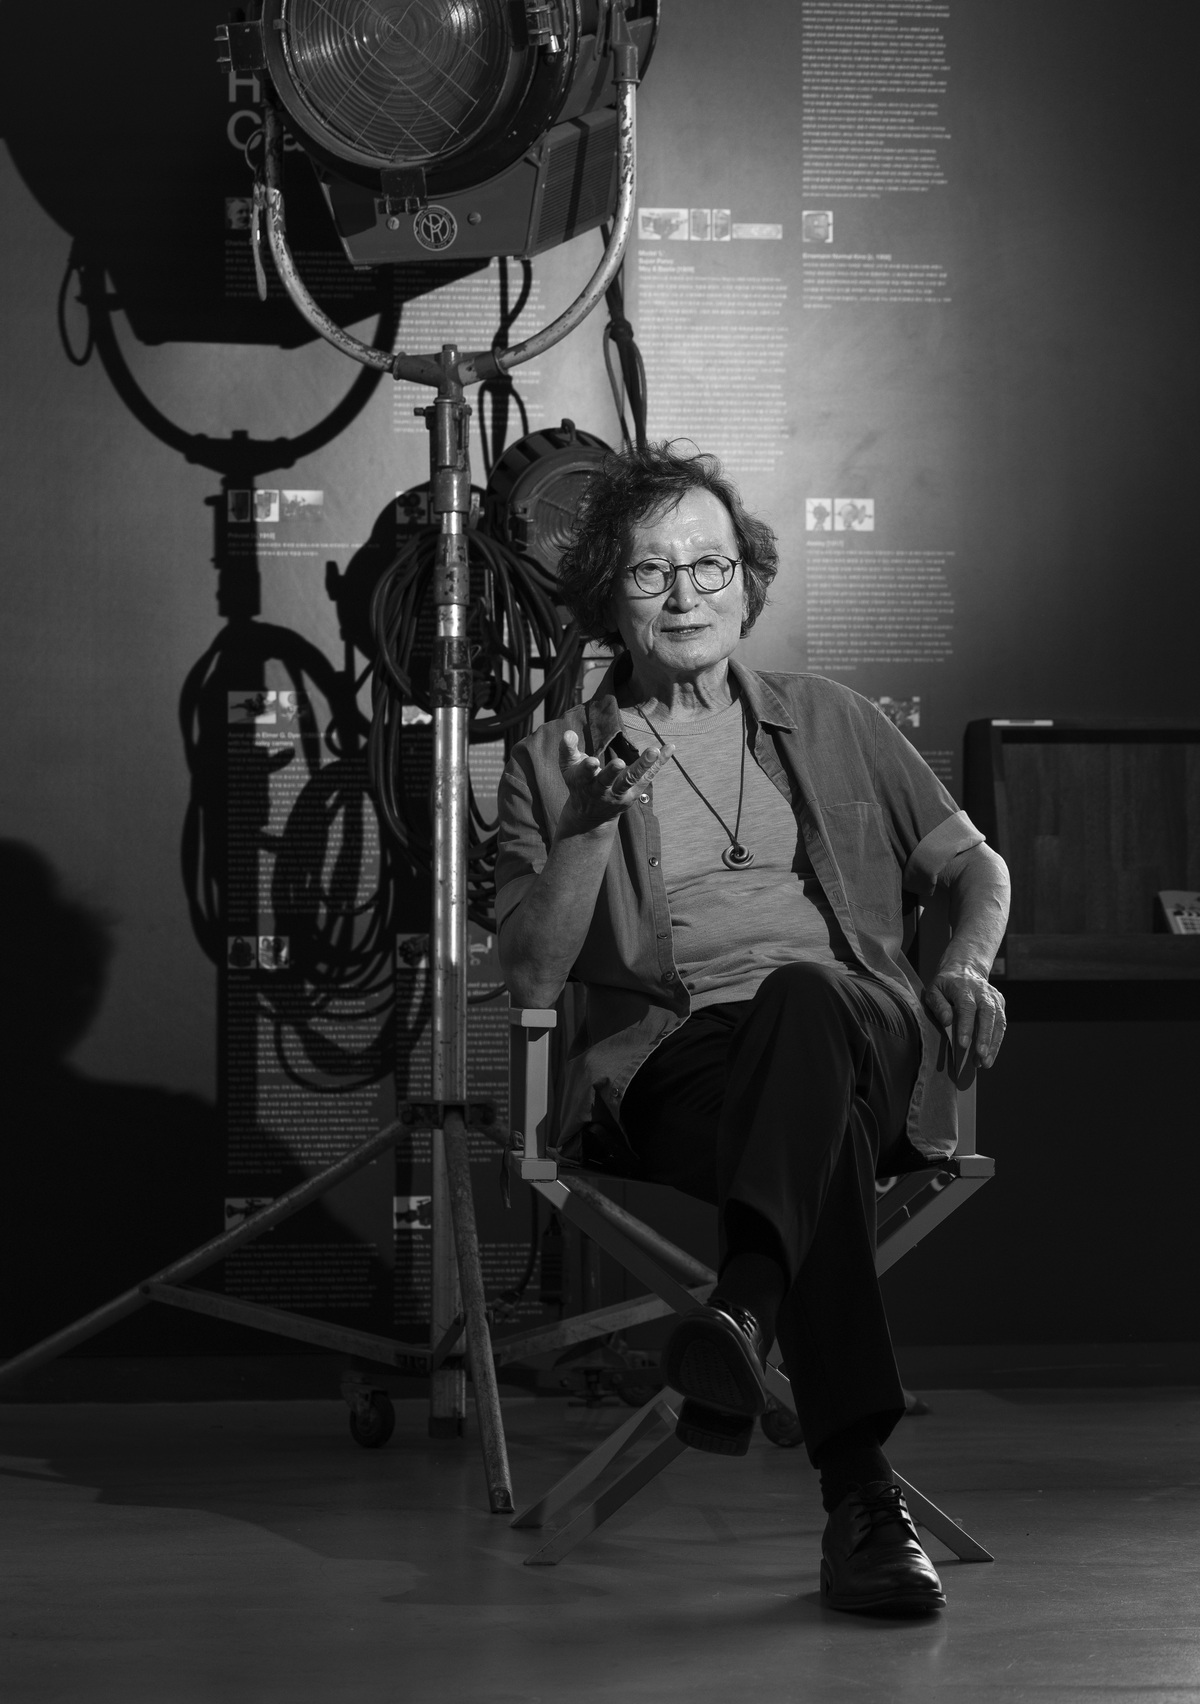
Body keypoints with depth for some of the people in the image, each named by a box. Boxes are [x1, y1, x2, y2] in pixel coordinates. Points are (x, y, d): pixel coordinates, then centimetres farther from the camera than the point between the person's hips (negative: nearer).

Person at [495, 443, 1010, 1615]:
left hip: (862, 1036, 1)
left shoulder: (830, 724, 25)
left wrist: (967, 966, 4)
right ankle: (861, 1499, -49)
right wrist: (590, 825, -9)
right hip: (670, 1062, -1)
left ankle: (746, 1308, -58)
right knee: (822, 1124, -38)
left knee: (801, 994, -39)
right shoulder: (554, 761, 17)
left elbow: (972, 865, 27)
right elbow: (530, 977, 6)